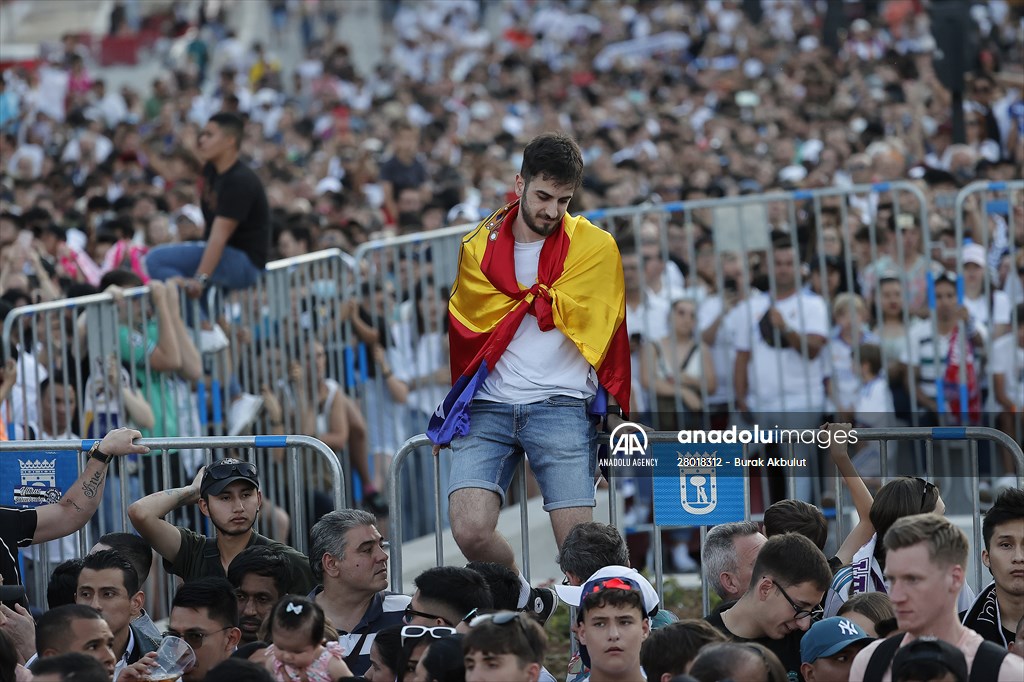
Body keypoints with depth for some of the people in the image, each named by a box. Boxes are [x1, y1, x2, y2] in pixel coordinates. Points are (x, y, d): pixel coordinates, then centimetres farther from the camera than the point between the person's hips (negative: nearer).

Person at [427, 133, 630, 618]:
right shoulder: (479, 246, 11)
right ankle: (527, 603, 12)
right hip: (487, 409, 2)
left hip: (561, 408, -2)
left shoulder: (594, 246, 5)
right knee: (470, 530, -14)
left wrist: (517, 297, 3)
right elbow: (466, 325, 16)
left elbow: (577, 318, -3)